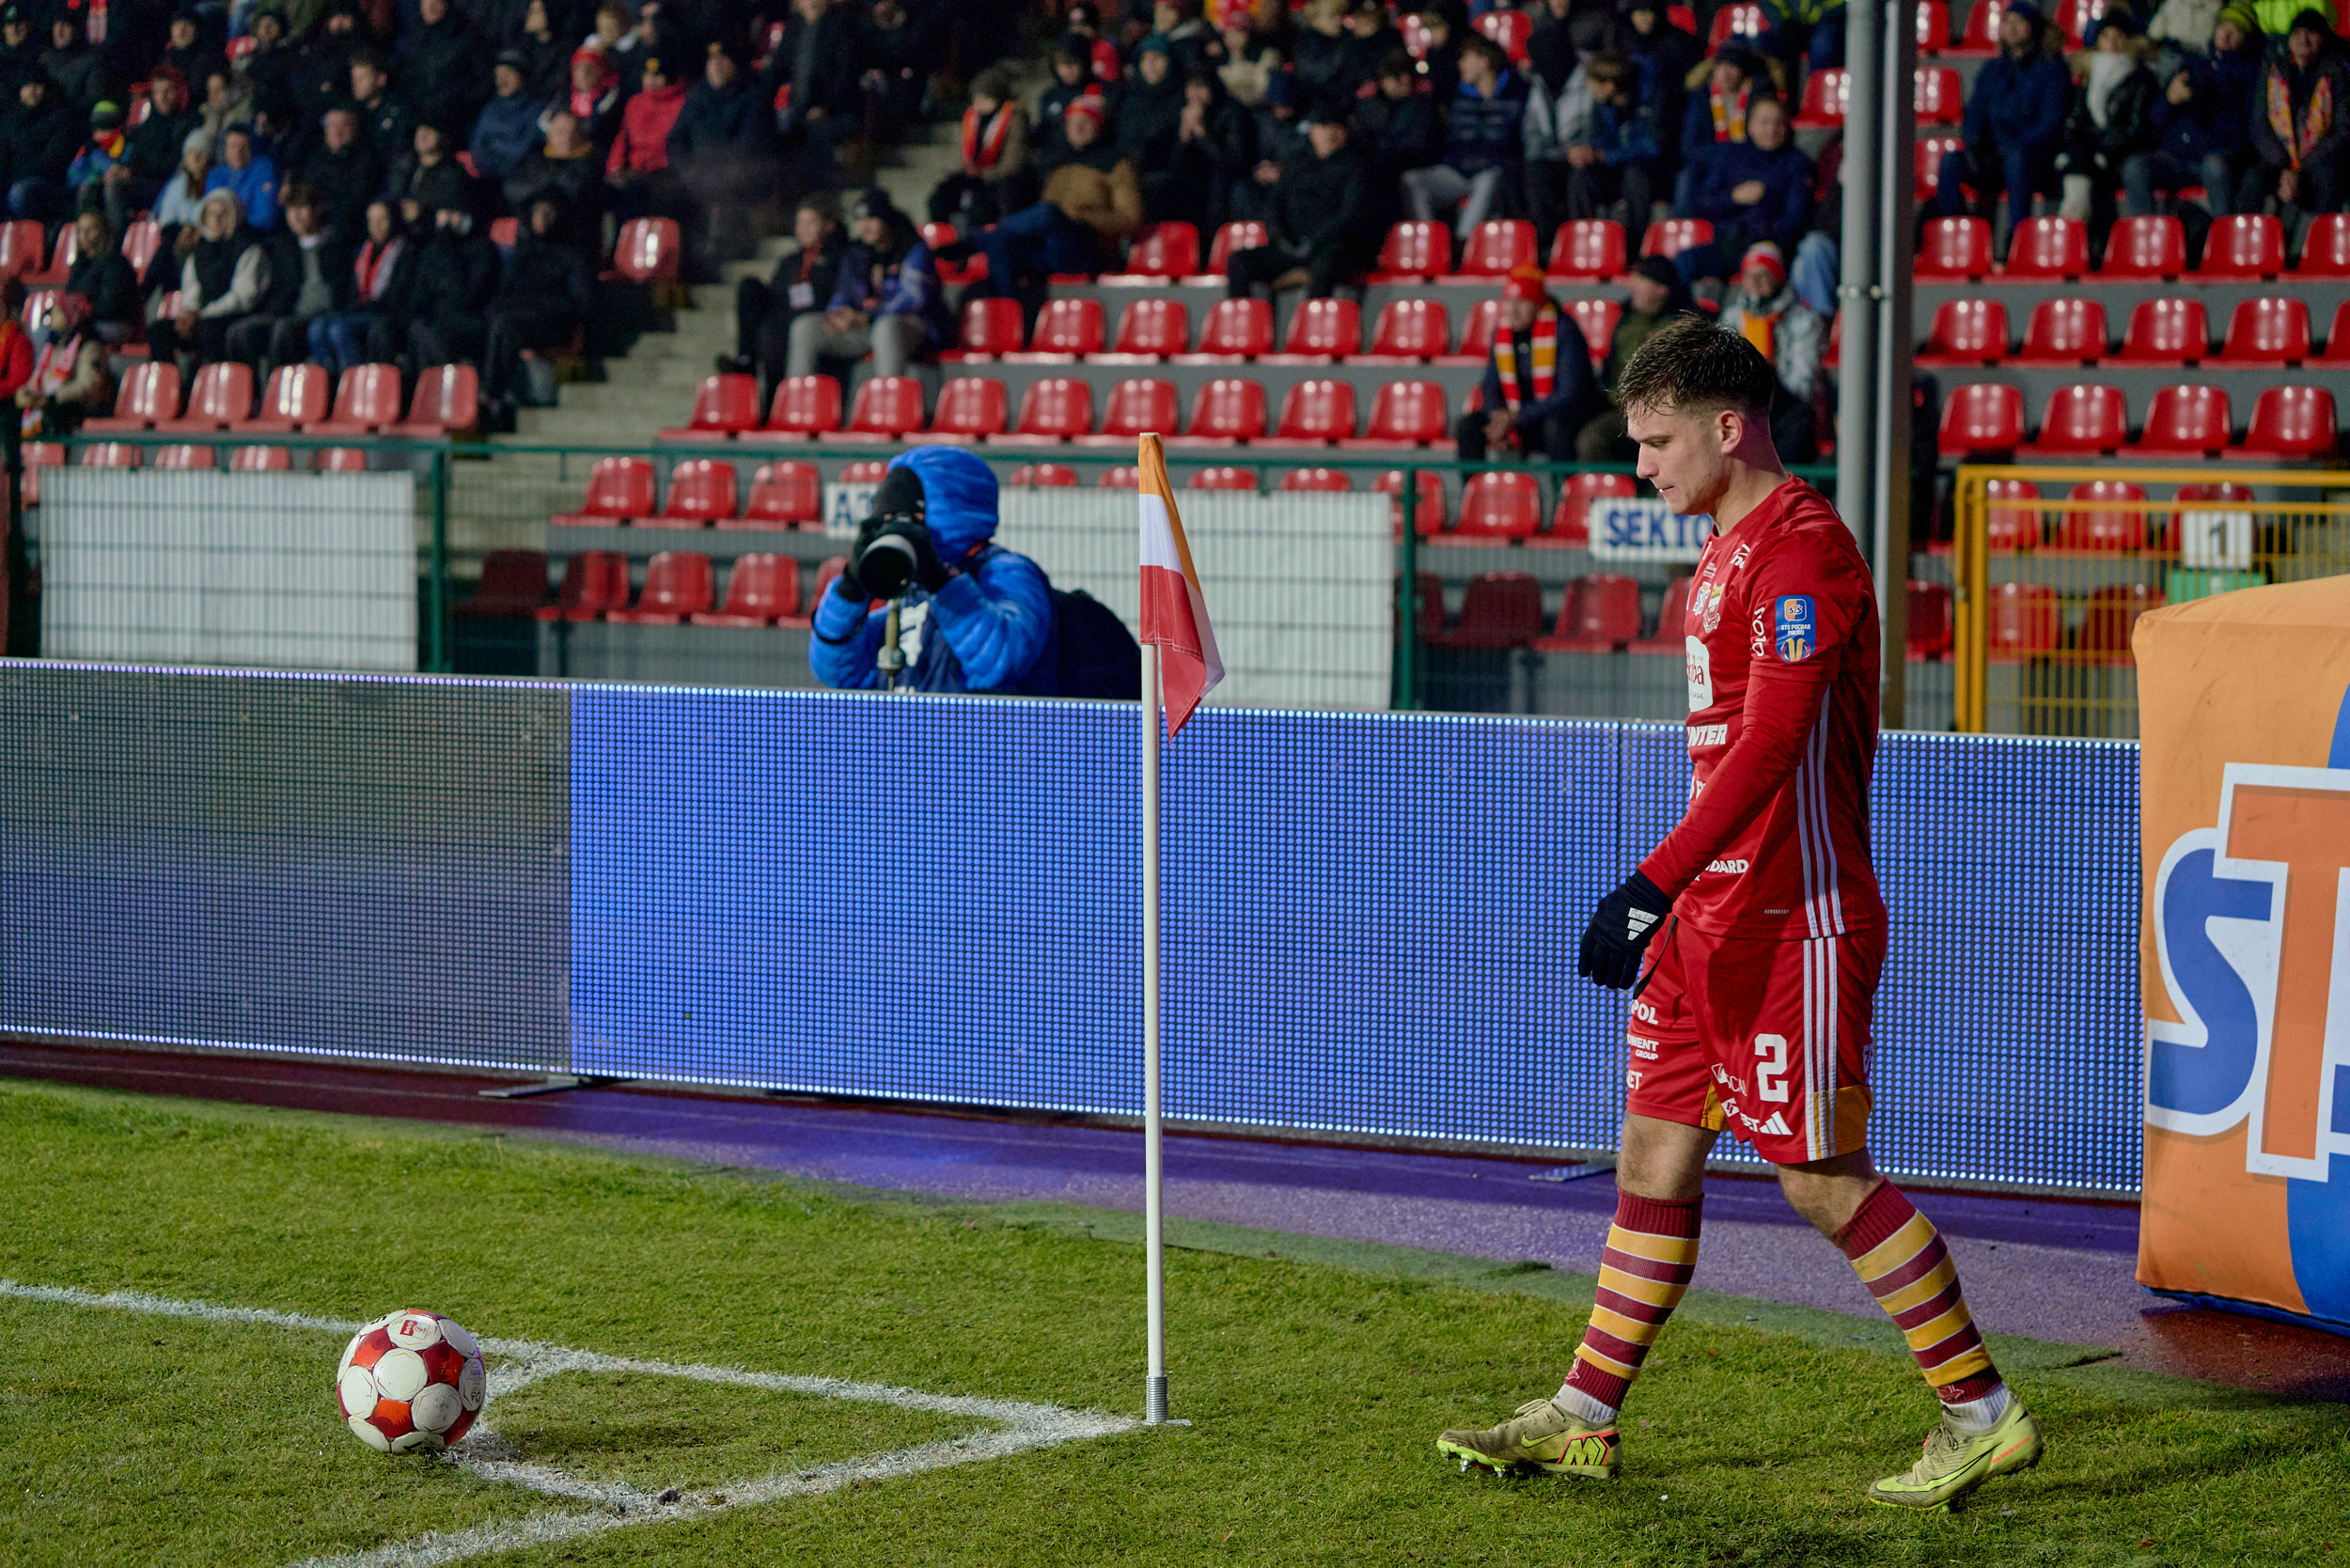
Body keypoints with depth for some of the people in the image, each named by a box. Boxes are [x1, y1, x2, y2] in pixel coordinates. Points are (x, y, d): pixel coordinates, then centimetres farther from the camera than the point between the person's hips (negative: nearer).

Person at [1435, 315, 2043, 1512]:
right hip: (1714, 915, 10)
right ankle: (1584, 1418, 16)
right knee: (1655, 1154, 10)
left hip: (1793, 919, -10)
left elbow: (1770, 743, -25)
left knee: (1822, 1177, -6)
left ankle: (1983, 1414, 3)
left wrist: (1655, 883, -29)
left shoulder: (1801, 545, -15)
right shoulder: (1732, 550, 16)